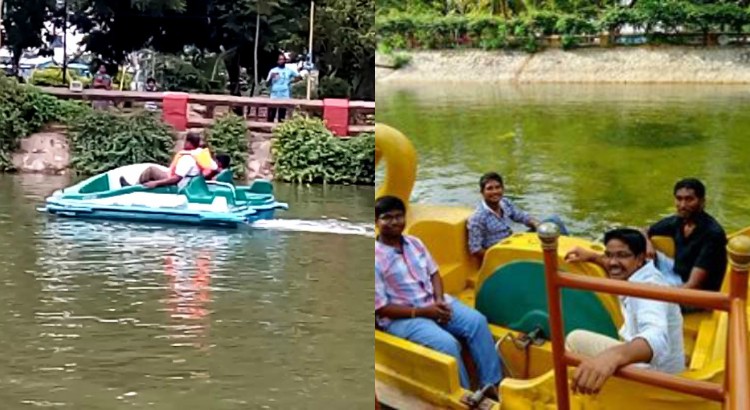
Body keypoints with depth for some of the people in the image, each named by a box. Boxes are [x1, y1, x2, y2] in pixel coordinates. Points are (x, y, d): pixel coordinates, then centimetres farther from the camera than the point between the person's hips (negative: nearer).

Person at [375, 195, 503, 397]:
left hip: (432, 303, 7)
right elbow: (380, 308, -16)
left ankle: (491, 384, -7)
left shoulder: (414, 243, 6)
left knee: (477, 321, -13)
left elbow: (433, 273, 14)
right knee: (447, 343, -28)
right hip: (400, 317, -7)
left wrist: (439, 300, -8)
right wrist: (421, 312, -19)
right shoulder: (375, 258, -16)